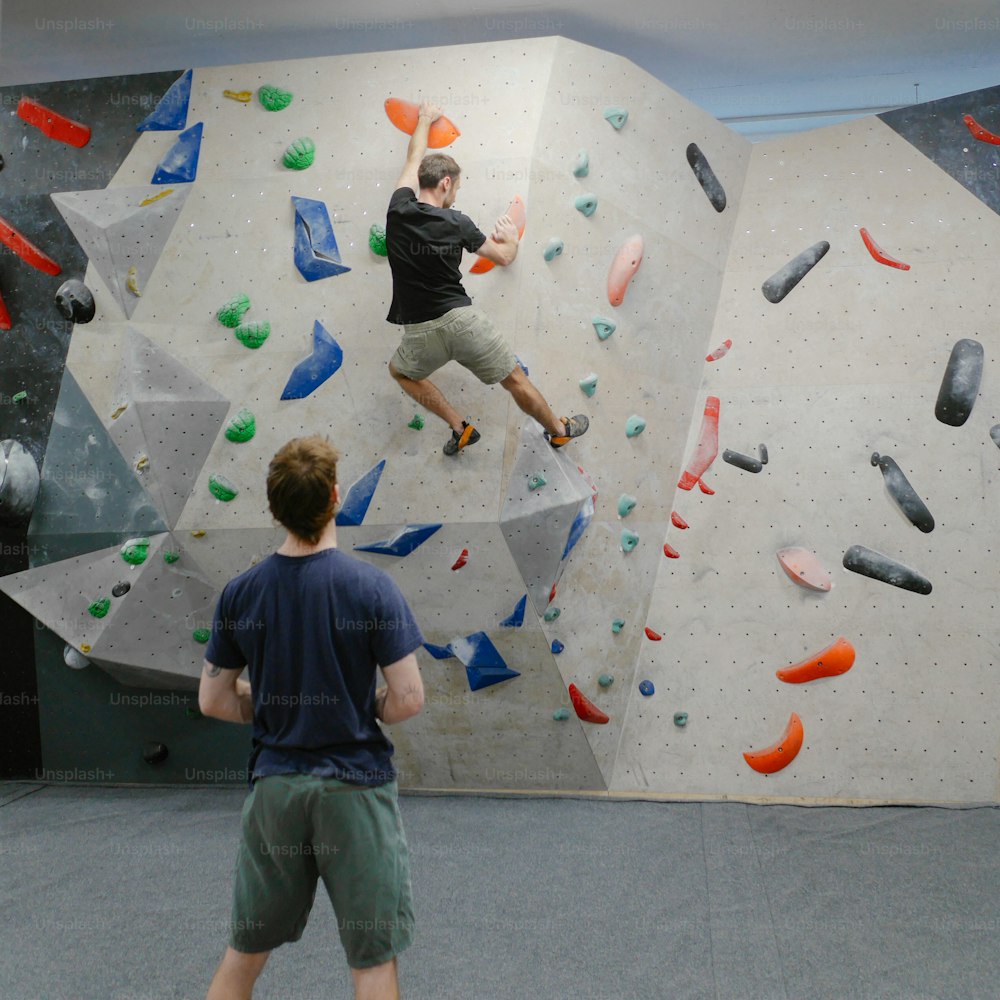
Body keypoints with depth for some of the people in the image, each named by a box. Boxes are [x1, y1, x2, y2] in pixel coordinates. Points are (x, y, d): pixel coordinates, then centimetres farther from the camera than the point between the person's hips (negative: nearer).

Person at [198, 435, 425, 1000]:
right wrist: (363, 713, 5)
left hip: (274, 785, 4)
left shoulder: (241, 592, -5)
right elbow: (409, 699, -15)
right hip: (355, 787, -3)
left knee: (246, 950, 21)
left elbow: (214, 702, 2)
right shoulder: (371, 586, -15)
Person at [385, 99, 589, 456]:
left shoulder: (398, 210, 0)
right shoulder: (457, 223, -4)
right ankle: (559, 430, 34)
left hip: (420, 331, 1)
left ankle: (460, 429, 25)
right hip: (461, 320, -1)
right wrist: (512, 238, 33)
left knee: (401, 372, 32)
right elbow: (504, 256, 10)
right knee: (515, 380, 17)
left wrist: (425, 120, 36)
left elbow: (414, 160, 20)